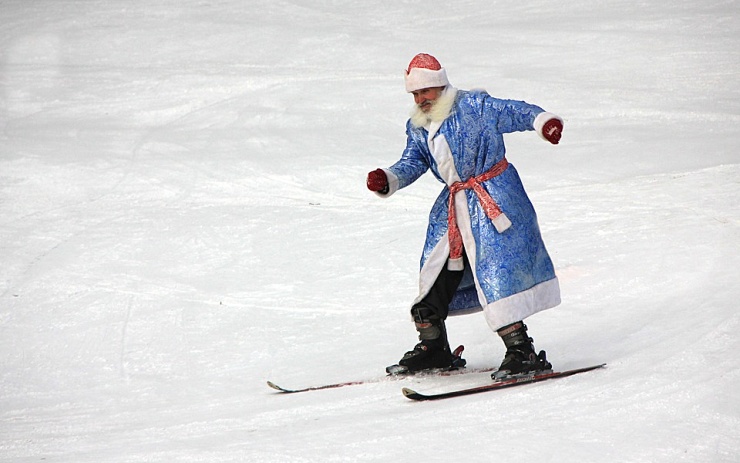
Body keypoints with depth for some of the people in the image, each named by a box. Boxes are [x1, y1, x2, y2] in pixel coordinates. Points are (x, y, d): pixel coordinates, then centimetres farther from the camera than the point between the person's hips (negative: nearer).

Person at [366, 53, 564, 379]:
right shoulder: (418, 127, 10)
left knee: (495, 270, -16)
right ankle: (432, 346, 26)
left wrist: (543, 121, -32)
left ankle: (522, 351, -14)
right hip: (452, 206, 7)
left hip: (493, 199, -7)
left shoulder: (474, 105, -9)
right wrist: (387, 181, -14)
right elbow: (412, 163, 6)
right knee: (436, 273, 10)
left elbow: (514, 112, -13)